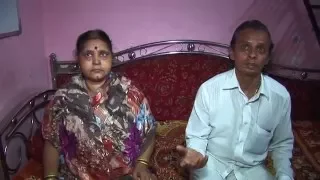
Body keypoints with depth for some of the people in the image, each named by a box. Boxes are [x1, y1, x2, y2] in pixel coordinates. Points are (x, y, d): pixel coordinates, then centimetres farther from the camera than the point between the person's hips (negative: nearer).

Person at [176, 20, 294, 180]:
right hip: (212, 164, -2)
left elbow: (281, 144, 6)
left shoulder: (281, 96, -9)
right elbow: (197, 135, -8)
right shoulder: (209, 89, -17)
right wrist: (195, 153, -29)